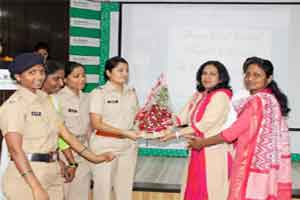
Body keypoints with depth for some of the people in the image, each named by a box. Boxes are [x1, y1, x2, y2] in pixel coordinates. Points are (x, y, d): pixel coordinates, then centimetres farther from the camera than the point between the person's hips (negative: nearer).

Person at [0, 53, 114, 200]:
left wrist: (94, 157, 10)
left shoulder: (44, 99, 11)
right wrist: (36, 187, -26)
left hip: (52, 174, 7)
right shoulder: (14, 104, -11)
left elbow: (64, 132, 13)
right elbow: (15, 149, -18)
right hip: (26, 174, -6)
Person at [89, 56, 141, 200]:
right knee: (103, 188, 2)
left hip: (128, 146, 5)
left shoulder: (131, 93, 10)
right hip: (105, 145, -4)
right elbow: (96, 124, -12)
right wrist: (124, 132, -19)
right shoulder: (99, 93, -5)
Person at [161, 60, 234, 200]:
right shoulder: (198, 95, 11)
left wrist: (176, 134, -17)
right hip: (198, 152, 7)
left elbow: (204, 125, -19)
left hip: (215, 153, -7)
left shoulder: (221, 96, -13)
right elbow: (183, 117, 7)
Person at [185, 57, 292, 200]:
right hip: (267, 163, 9)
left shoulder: (257, 101, -18)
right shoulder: (272, 99, 10)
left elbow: (233, 132, -17)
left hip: (253, 163, -9)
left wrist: (202, 142, -6)